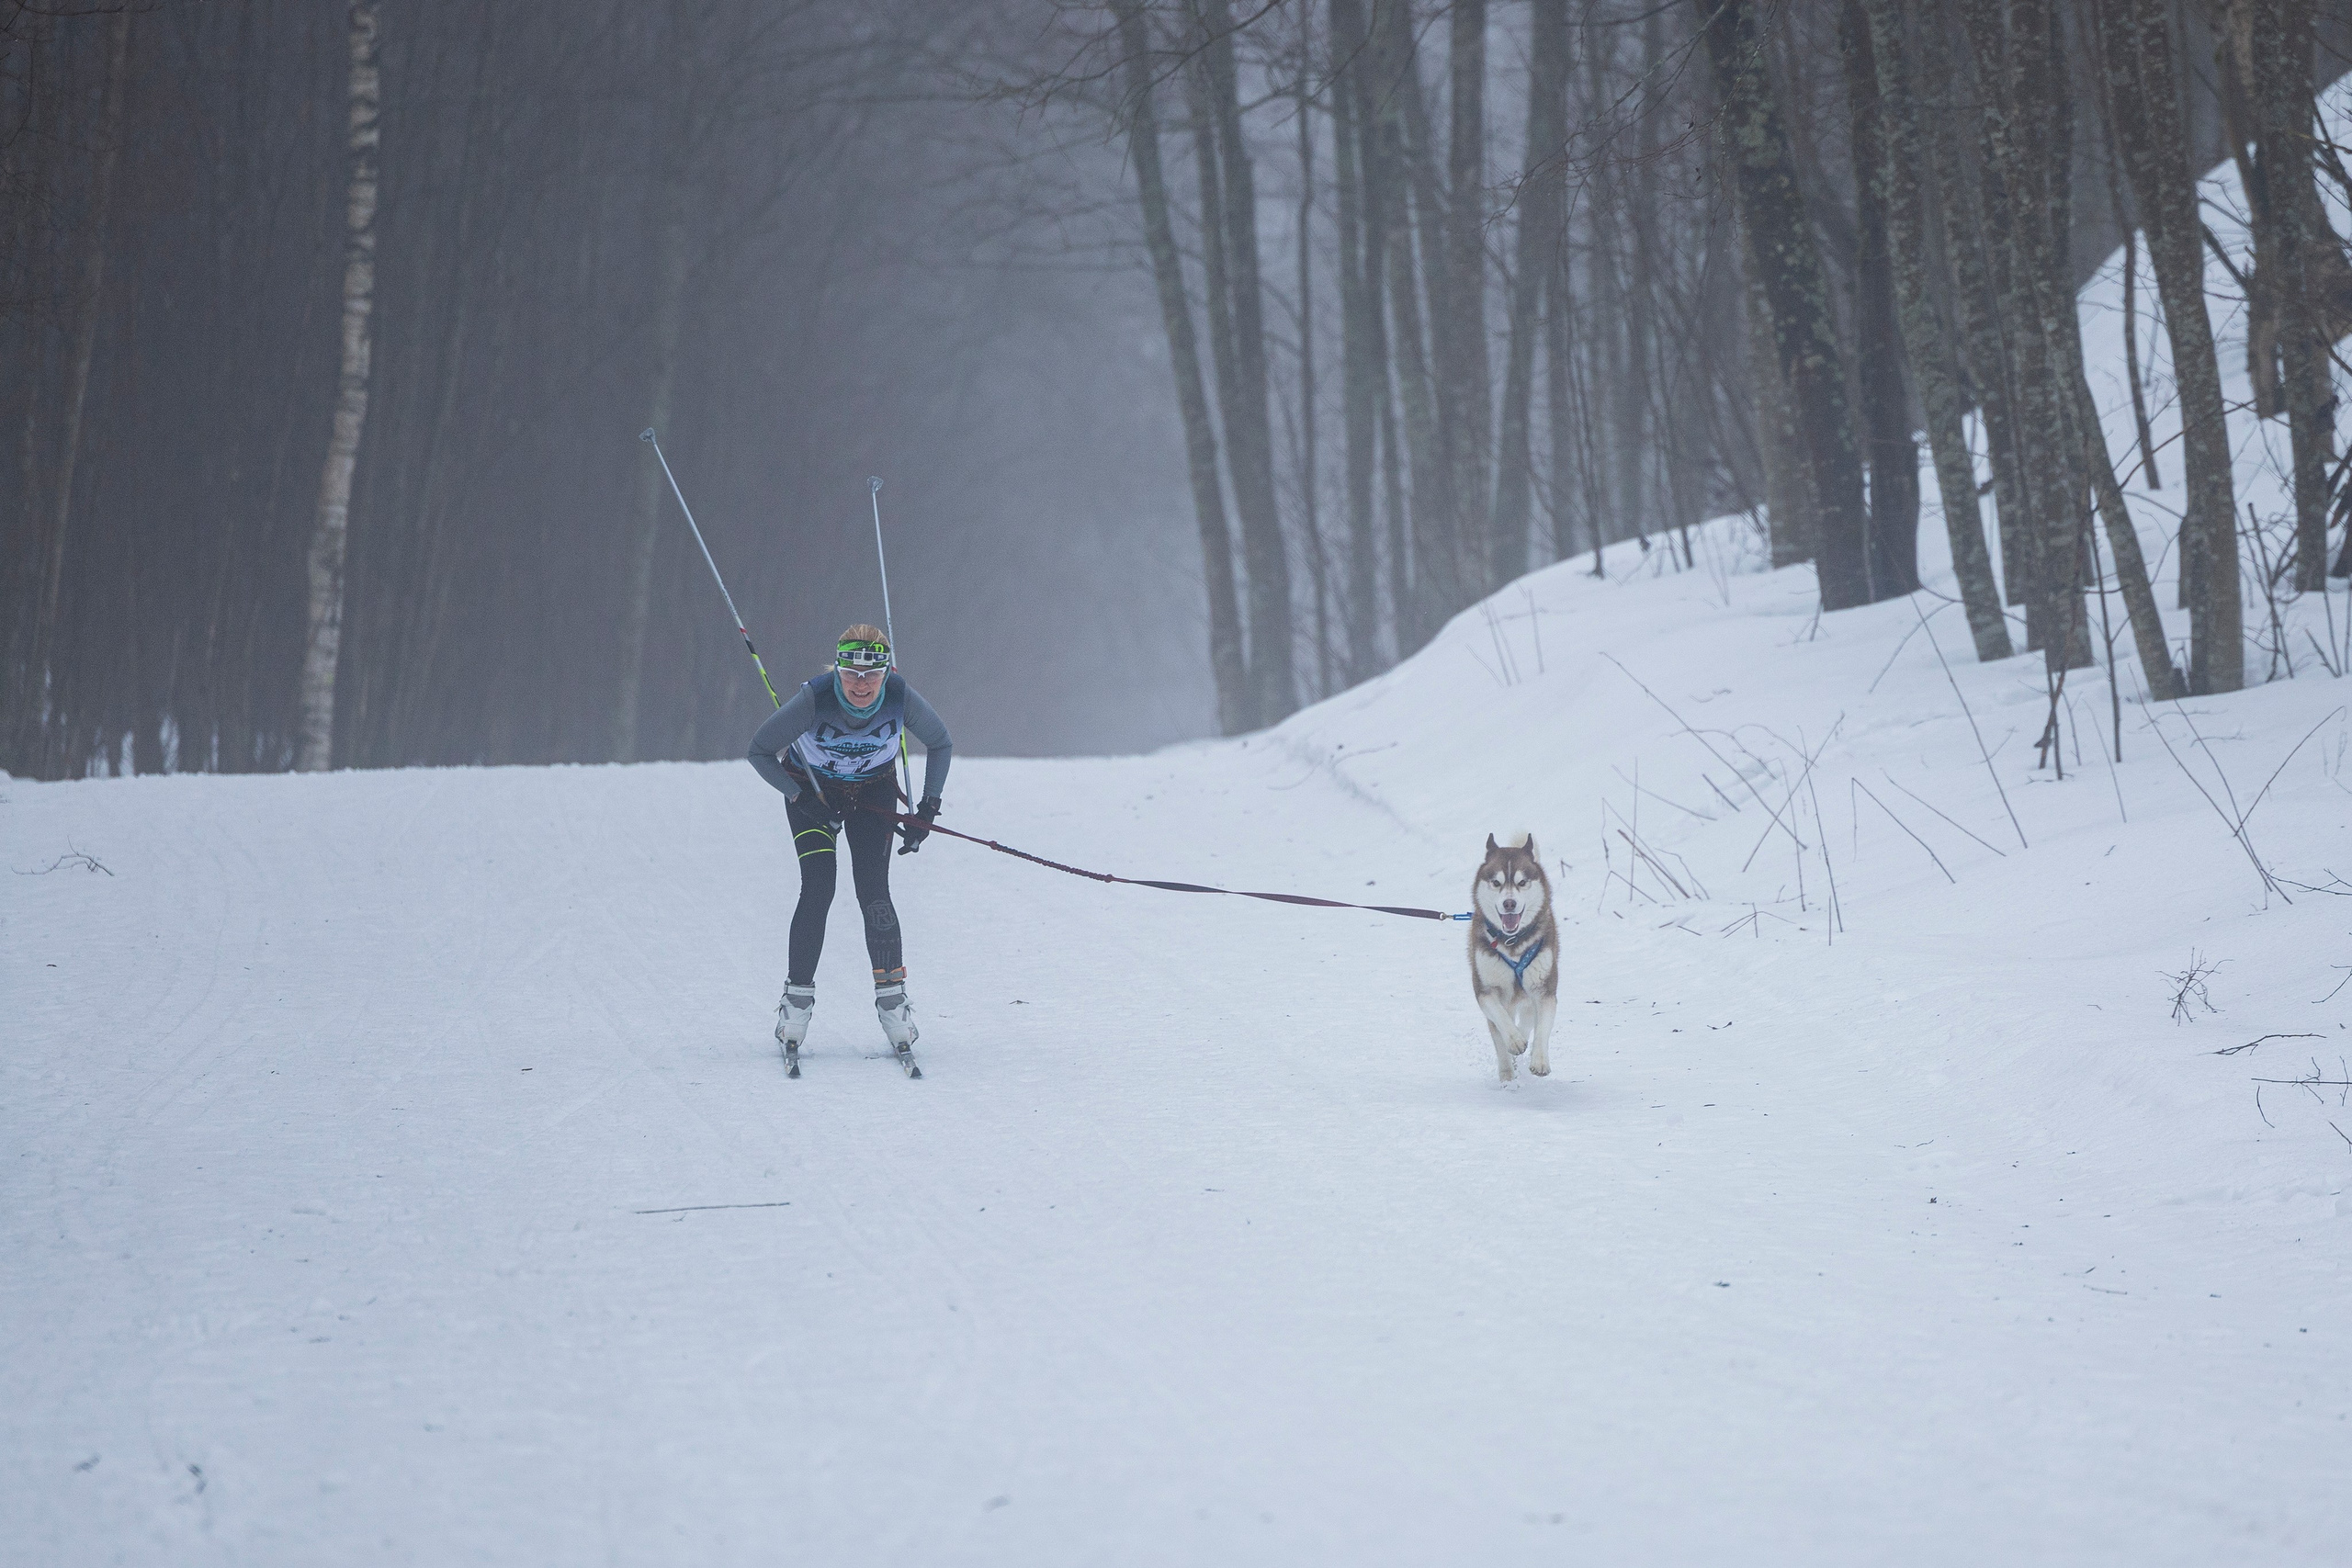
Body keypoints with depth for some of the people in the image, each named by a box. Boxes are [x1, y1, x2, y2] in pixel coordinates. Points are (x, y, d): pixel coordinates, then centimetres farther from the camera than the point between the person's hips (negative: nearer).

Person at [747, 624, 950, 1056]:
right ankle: (798, 996, -3)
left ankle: (891, 994, -2)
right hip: (812, 789, -1)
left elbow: (940, 744, -8)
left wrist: (928, 809, -13)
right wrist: (802, 800, -24)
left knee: (873, 890, -14)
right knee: (818, 888, -16)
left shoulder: (901, 697, -29)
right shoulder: (813, 700, -34)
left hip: (874, 790, 1)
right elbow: (759, 751, -19)